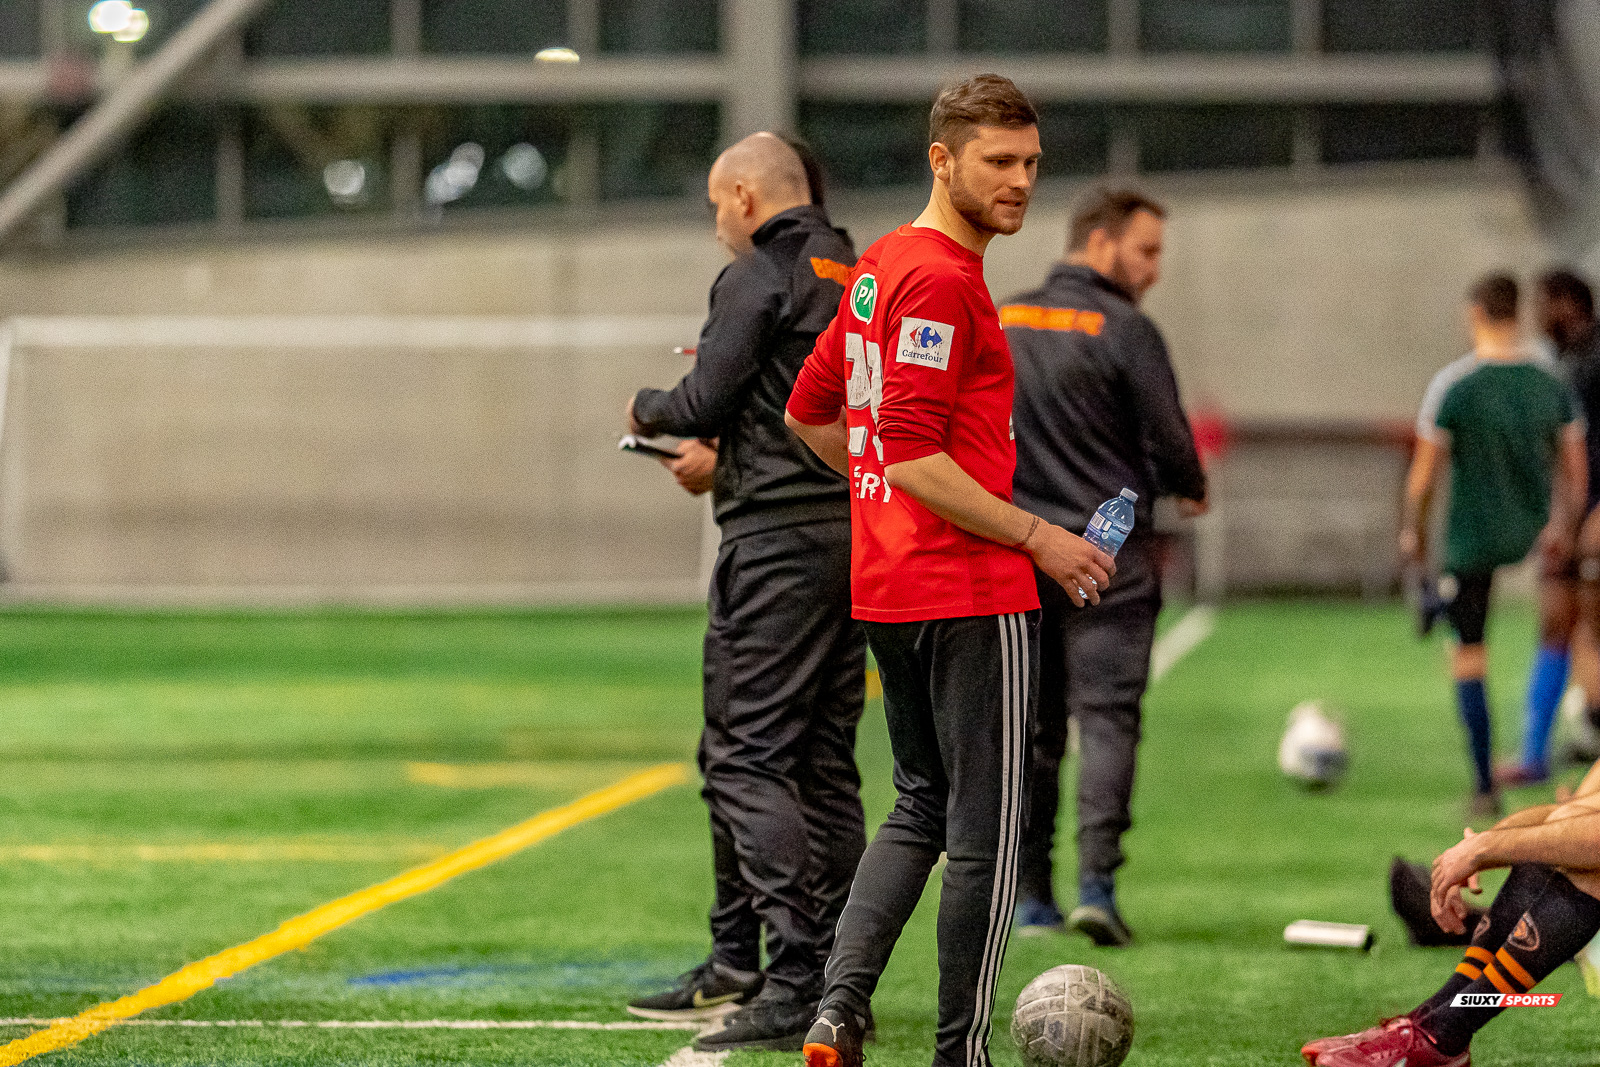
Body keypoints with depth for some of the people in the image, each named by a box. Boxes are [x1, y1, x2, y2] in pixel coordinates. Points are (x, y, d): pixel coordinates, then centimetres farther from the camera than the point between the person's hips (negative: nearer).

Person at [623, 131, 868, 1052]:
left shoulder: (757, 276, -9)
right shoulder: (855, 277, 15)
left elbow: (706, 401, -13)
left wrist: (647, 408, 9)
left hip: (778, 537, -9)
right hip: (853, 532, 9)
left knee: (748, 757, -9)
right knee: (825, 762, 10)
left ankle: (797, 982, -16)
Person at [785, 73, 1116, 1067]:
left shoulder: (880, 266, 12)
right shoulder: (944, 278, -17)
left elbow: (810, 411, 22)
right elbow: (915, 459, -23)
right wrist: (1038, 537, -17)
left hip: (889, 585, 9)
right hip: (972, 594, -9)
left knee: (921, 807, 17)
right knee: (987, 831, 0)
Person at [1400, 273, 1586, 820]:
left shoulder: (1451, 385, -15)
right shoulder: (1552, 382, -4)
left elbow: (1424, 473, -10)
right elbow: (1574, 472, 1)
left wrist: (1412, 530, 4)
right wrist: (1562, 527, 12)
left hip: (1470, 537, -4)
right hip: (1529, 531, 4)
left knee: (1468, 659, 4)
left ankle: (1484, 785, 4)